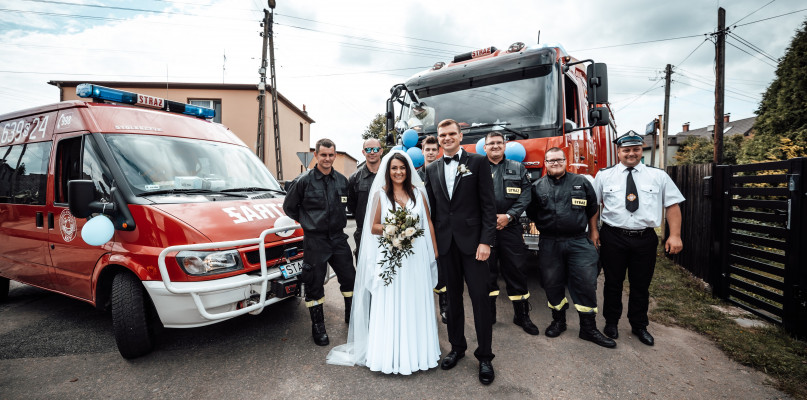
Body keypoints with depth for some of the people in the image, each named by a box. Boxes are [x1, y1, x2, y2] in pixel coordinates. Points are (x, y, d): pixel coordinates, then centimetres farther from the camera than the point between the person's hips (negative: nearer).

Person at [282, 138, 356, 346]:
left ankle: (352, 316, 32)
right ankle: (317, 326, 23)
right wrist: (308, 221, 7)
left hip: (338, 237, 4)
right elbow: (288, 207, 2)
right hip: (315, 240, -3)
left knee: (349, 278, 10)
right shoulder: (303, 181, -8)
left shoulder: (342, 180, 5)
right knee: (314, 283, 5)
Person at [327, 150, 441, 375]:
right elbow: (373, 227, 1)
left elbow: (428, 223, 9)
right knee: (391, 304, 3)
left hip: (417, 256, 3)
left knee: (416, 303, 10)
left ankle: (416, 350, 25)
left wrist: (434, 251, 4)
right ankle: (391, 354, 17)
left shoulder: (418, 192, 8)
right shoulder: (380, 194, 1)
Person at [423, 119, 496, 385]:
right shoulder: (432, 169, 10)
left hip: (472, 241, -3)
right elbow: (432, 209, 12)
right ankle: (457, 347, 30)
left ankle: (484, 356, 19)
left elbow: (488, 205, -5)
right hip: (445, 243, 4)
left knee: (480, 298, 3)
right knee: (453, 296, 14)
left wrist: (486, 241, -12)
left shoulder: (478, 162, -1)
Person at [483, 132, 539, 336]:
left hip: (510, 228, 1)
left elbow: (525, 195, 3)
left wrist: (509, 216, -10)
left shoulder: (518, 168, 12)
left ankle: (522, 315, 22)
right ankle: (488, 315, 22)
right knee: (487, 271, 7)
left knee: (516, 271, 6)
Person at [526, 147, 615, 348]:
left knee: (586, 284, 0)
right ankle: (558, 321, 29)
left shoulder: (582, 182, 7)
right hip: (549, 245, 1)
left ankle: (588, 328, 15)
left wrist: (593, 232, 15)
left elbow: (593, 209, 14)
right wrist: (545, 227, 9)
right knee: (552, 284, 9)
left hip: (579, 242, 0)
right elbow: (531, 214, 13)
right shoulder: (537, 187, 6)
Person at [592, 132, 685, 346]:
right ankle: (611, 323, 28)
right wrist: (593, 231, -2)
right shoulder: (604, 176, 3)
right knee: (613, 283, 10)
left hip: (645, 239, 1)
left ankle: (639, 326, 32)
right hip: (613, 238, -1)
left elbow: (673, 205, 4)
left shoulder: (658, 176, 5)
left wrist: (675, 235, -4)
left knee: (641, 285, 13)